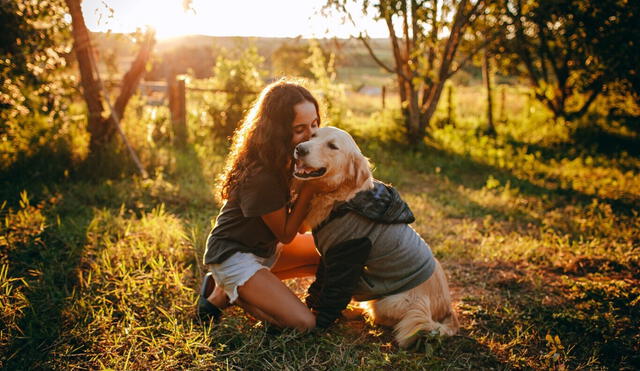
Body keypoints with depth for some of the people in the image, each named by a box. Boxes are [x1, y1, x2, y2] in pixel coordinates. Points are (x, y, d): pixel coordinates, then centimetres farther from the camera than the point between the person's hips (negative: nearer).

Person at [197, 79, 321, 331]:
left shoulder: (287, 159, -5)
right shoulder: (260, 176, -31)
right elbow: (286, 234, -18)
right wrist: (309, 185, -26)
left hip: (266, 248, 9)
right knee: (304, 323, -18)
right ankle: (223, 294, 2)